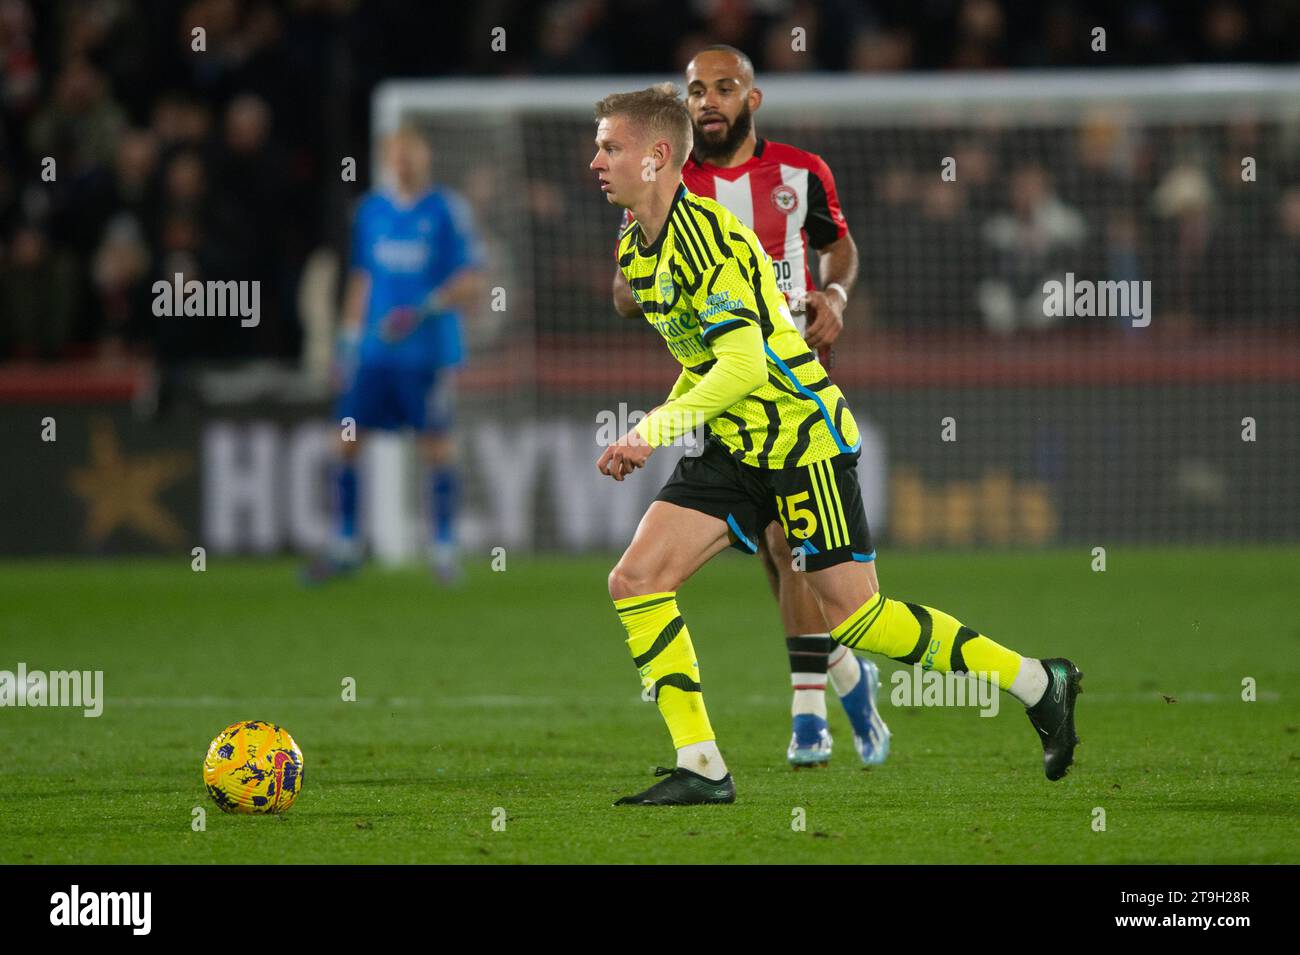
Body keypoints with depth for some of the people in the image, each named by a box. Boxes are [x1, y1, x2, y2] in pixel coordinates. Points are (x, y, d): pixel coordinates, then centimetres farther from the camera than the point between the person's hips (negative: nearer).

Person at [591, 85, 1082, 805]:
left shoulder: (706, 233, -21)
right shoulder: (634, 249, 8)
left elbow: (744, 363, -28)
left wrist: (655, 430, -28)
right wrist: (653, 433, 12)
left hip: (802, 436, -9)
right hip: (732, 449, 9)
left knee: (854, 617, -6)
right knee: (635, 581, -6)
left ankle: (1041, 684, 9)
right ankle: (701, 768, -4)